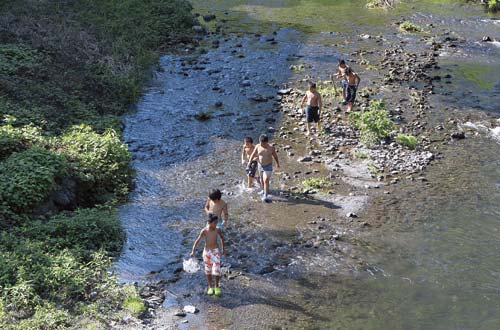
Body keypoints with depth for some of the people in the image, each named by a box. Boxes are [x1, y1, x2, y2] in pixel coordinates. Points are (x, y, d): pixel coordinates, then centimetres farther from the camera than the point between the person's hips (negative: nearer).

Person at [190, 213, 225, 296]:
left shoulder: (217, 230, -11)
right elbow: (197, 241, -17)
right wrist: (193, 251, -25)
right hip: (207, 251, 0)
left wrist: (223, 249, 14)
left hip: (216, 251, 1)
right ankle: (210, 287, 27)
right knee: (208, 270, 11)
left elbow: (222, 237, 7)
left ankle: (216, 286, 15)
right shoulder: (204, 231, -18)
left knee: (216, 269, -6)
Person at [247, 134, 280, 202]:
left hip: (268, 166, -4)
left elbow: (275, 156, -1)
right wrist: (249, 162, -8)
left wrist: (278, 163, 11)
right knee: (262, 179, 21)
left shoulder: (271, 148, -16)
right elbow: (253, 154, 2)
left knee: (266, 181, -12)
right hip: (260, 166, 5)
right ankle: (264, 190, 44)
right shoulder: (258, 146, -9)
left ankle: (265, 196, -11)